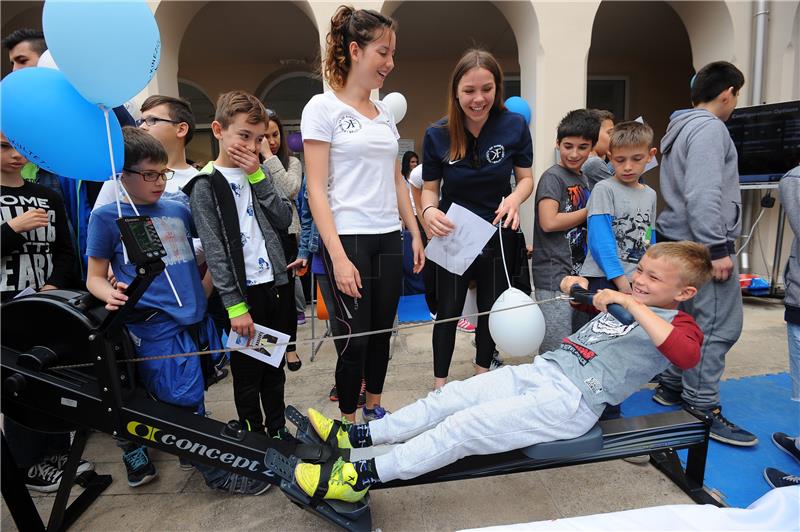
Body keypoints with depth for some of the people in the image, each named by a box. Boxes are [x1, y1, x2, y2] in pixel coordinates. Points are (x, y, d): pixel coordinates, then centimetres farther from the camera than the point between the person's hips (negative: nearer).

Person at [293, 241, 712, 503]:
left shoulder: (680, 325, 0)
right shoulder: (619, 300, 20)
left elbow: (687, 355, -25)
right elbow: (571, 287, 34)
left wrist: (632, 305, -23)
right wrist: (574, 282, 11)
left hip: (572, 402, -8)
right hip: (542, 370, 8)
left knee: (465, 427, -18)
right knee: (449, 398, -1)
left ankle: (362, 475, -14)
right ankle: (354, 436, 5)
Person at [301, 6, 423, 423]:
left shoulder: (385, 113, 13)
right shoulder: (323, 108, -5)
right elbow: (316, 189, -11)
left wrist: (415, 235, 12)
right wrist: (338, 256, -18)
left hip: (388, 239, 6)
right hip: (349, 239, -6)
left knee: (382, 331, 13)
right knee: (355, 338, 0)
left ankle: (374, 410, 32)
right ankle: (349, 424, 20)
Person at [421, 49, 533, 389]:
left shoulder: (515, 126, -14)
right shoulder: (438, 135, -15)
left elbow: (525, 177, -3)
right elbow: (430, 187, -5)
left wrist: (515, 199, -26)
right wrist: (429, 211, -28)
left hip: (497, 235, 2)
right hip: (452, 236, -1)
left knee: (491, 308, 18)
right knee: (448, 311, 7)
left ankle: (483, 371, 41)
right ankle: (440, 383, 24)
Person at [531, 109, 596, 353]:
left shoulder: (583, 178, 15)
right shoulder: (553, 177, -9)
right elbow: (549, 222, -20)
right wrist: (590, 211, -9)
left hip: (578, 273, 8)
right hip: (555, 277, -8)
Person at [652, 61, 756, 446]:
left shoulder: (680, 127, 20)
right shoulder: (710, 128, -12)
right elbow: (704, 195, -23)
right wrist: (717, 247, -21)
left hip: (680, 240, 10)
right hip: (700, 244, -10)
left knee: (689, 318, 16)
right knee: (719, 324, -5)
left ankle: (672, 386, 25)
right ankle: (701, 407, 1)